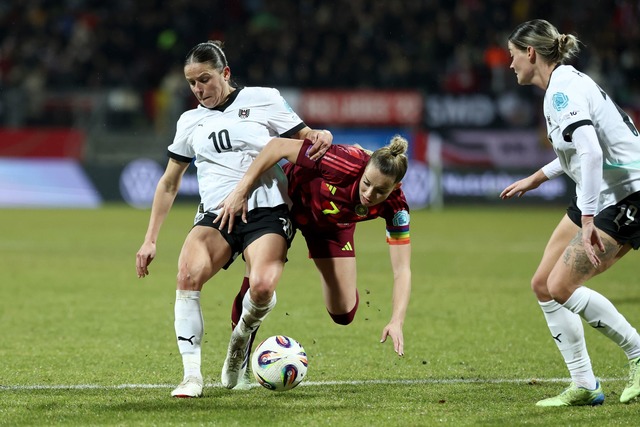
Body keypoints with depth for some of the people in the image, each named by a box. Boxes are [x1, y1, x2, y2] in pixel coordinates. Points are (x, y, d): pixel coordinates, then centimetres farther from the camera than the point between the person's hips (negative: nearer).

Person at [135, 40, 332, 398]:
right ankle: (192, 375, -21)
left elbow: (306, 139, 10)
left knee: (262, 287, -30)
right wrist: (151, 240, 17)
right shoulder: (190, 122, 16)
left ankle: (243, 335, 7)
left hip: (267, 211, -3)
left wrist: (322, 137, -16)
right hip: (216, 216, 3)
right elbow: (169, 184, 22)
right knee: (188, 273, -29)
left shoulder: (263, 100, 5)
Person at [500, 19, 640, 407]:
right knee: (543, 285, 7)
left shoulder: (562, 90, -18)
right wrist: (537, 178, 35)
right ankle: (584, 386, 9)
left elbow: (591, 152, -31)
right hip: (604, 196, 10)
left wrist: (587, 220, -34)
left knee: (561, 286, -13)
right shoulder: (566, 83, 13)